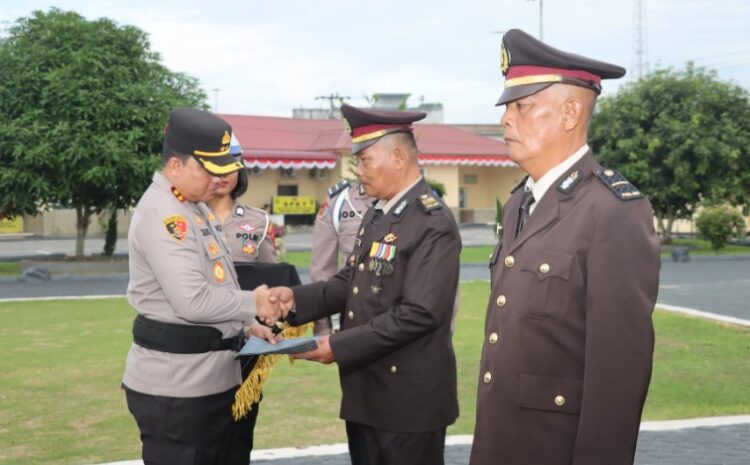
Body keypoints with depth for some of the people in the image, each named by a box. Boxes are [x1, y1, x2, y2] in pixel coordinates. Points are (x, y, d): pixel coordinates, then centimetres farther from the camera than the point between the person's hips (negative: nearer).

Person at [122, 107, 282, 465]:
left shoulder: (195, 207, 14)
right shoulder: (162, 214, -19)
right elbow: (194, 301, -26)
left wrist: (245, 324, 10)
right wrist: (253, 303, -13)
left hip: (214, 378, 10)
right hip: (176, 387, -10)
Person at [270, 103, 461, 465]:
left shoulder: (434, 224, -18)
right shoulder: (375, 215, 13)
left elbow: (418, 313, -24)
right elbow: (350, 284, 13)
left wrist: (339, 346, -22)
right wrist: (297, 298, -5)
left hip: (409, 398, -8)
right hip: (364, 392, 9)